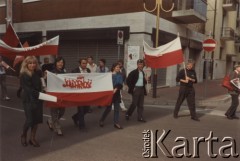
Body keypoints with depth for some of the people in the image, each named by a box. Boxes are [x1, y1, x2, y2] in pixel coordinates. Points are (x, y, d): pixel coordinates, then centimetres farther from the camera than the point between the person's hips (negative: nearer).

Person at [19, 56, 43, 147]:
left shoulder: (38, 73, 4)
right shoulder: (23, 75, -10)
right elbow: (26, 88, -17)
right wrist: (36, 93, -26)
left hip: (38, 99, 5)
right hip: (28, 100, -5)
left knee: (37, 119, 8)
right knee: (30, 120, -4)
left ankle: (32, 139, 24)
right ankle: (23, 136, 26)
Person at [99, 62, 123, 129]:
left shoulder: (119, 75, 7)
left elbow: (120, 84, -9)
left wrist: (116, 89, -27)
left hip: (116, 93, 3)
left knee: (117, 108, 4)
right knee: (108, 108, -2)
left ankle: (116, 123, 12)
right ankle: (101, 120, 18)